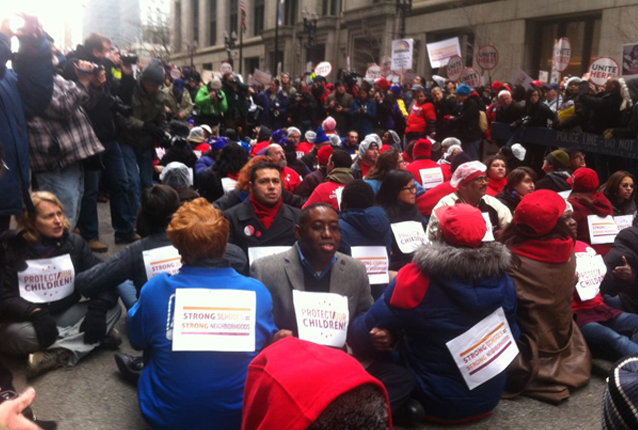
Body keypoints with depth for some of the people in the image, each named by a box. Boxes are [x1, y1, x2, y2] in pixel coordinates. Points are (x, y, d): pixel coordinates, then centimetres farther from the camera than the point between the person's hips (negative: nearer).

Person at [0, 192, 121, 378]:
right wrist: (35, 313, -34)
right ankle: (97, 339, -27)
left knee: (112, 309, -20)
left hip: (66, 316, 3)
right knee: (16, 333, -38)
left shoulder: (73, 242, 0)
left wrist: (98, 308, -24)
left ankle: (58, 356, -30)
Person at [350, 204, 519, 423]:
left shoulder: (416, 279, -24)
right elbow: (510, 337, 7)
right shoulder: (502, 281, -9)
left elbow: (363, 337, -18)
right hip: (489, 398, 5)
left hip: (434, 402, -5)